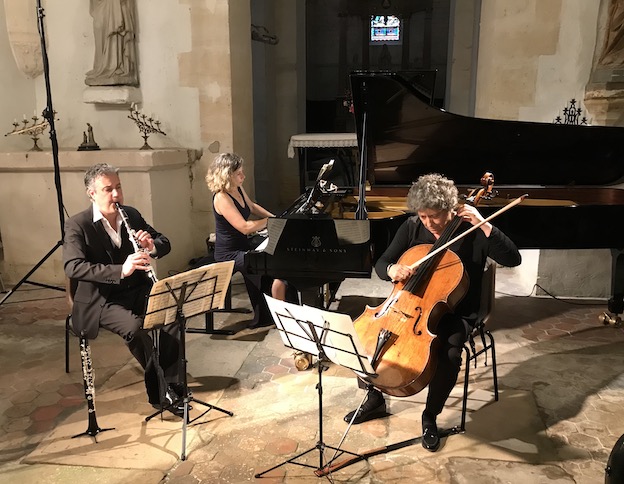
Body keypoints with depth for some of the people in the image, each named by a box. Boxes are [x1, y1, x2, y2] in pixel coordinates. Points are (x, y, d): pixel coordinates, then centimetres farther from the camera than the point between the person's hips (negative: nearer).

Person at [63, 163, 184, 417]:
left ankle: (171, 383, -8)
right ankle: (160, 389, -13)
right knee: (135, 326, -32)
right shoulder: (77, 225, -10)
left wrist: (152, 246, -15)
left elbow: (165, 243, 11)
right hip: (100, 300, -4)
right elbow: (73, 267, -25)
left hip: (137, 291, 5)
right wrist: (120, 270, -38)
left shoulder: (132, 214, 6)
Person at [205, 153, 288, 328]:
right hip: (230, 254, -10)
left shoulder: (238, 189, 4)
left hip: (243, 246, 10)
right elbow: (245, 227, -27)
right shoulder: (222, 198, -23)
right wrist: (269, 221, -14)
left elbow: (252, 207, 24)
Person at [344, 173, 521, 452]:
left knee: (450, 355, -32)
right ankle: (374, 400, 12)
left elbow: (513, 259, -20)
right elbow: (381, 264, -1)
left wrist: (484, 225, -29)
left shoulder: (471, 232, -11)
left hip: (454, 314, -3)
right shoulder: (411, 228, -3)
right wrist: (392, 269, -25)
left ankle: (430, 418, -3)